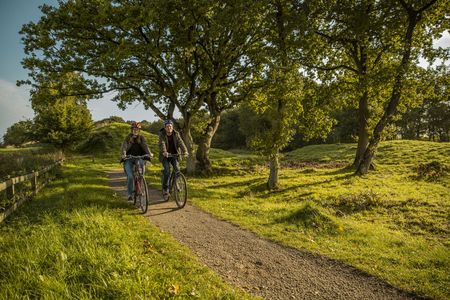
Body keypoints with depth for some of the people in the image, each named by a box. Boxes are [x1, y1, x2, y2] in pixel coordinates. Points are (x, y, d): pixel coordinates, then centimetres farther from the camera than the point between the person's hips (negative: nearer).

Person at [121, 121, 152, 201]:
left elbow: (145, 146, -11)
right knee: (130, 176, -15)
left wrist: (149, 153, -30)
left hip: (139, 158, 1)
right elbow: (124, 147, -13)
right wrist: (123, 155, -34)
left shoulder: (141, 138, 5)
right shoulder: (128, 138, 2)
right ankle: (130, 194, 0)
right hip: (129, 159, -1)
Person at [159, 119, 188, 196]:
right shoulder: (162, 134, -10)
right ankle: (165, 188, -1)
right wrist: (164, 152, -47)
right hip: (165, 156, -2)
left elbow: (180, 142, -18)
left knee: (177, 168, -16)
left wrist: (185, 151, -36)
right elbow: (162, 144, -27)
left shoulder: (176, 134, -4)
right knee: (167, 171, -15)